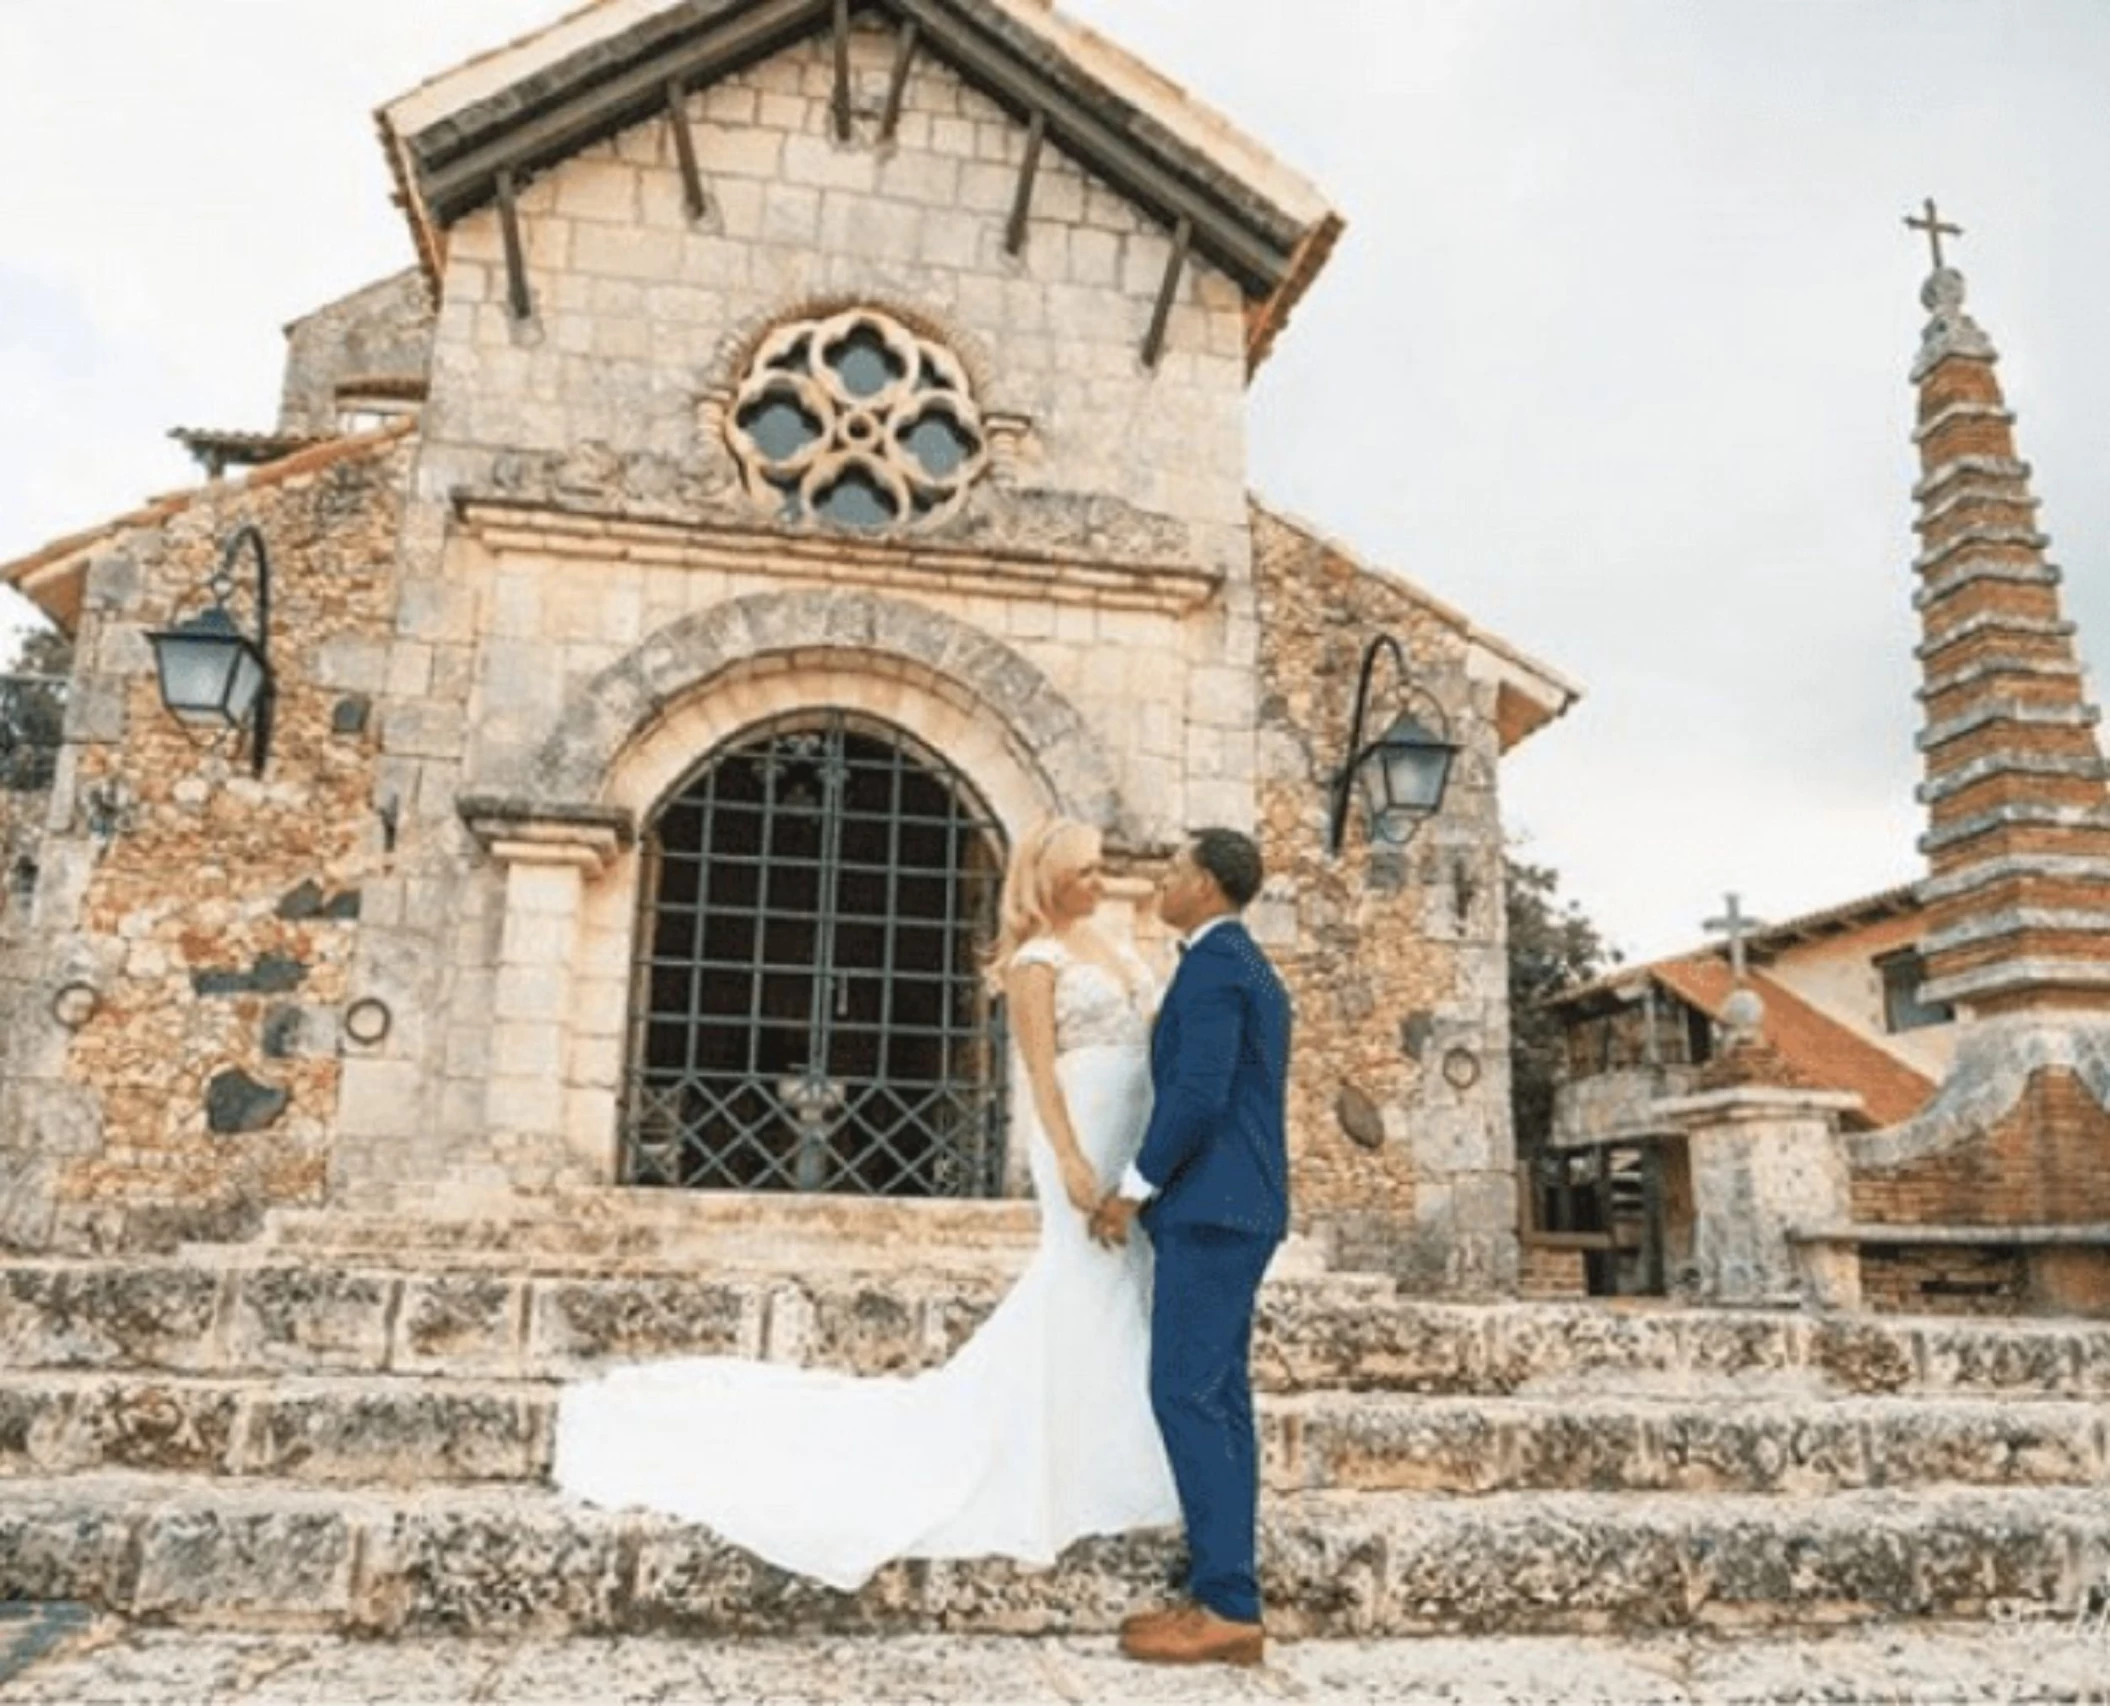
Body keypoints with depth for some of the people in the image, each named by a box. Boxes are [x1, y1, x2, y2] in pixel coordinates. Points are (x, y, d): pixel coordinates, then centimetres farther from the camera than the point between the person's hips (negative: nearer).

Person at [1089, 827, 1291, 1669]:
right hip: (1234, 1205, 10)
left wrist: (1133, 1188, -13)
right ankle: (1223, 1597, 11)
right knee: (1218, 1397, 8)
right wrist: (1156, 1184, 20)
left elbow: (1198, 1092, -21)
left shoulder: (1212, 961, -11)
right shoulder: (1252, 969, 20)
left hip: (1211, 1205, -10)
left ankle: (1227, 1607, -7)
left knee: (1186, 1393, -9)